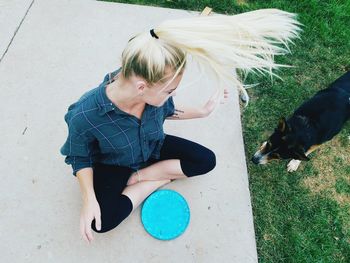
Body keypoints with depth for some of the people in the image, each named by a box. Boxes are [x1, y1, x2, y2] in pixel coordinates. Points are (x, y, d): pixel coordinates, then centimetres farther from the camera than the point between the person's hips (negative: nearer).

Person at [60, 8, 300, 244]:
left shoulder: (153, 94, -27)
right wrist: (89, 199, -27)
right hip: (112, 164, -3)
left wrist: (202, 111, 1)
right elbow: (79, 158, -17)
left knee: (206, 160, -6)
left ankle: (138, 177, -5)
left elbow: (165, 110, -1)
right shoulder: (84, 116, -37)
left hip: (152, 147, 4)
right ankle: (161, 179, -7)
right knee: (101, 222, -25)